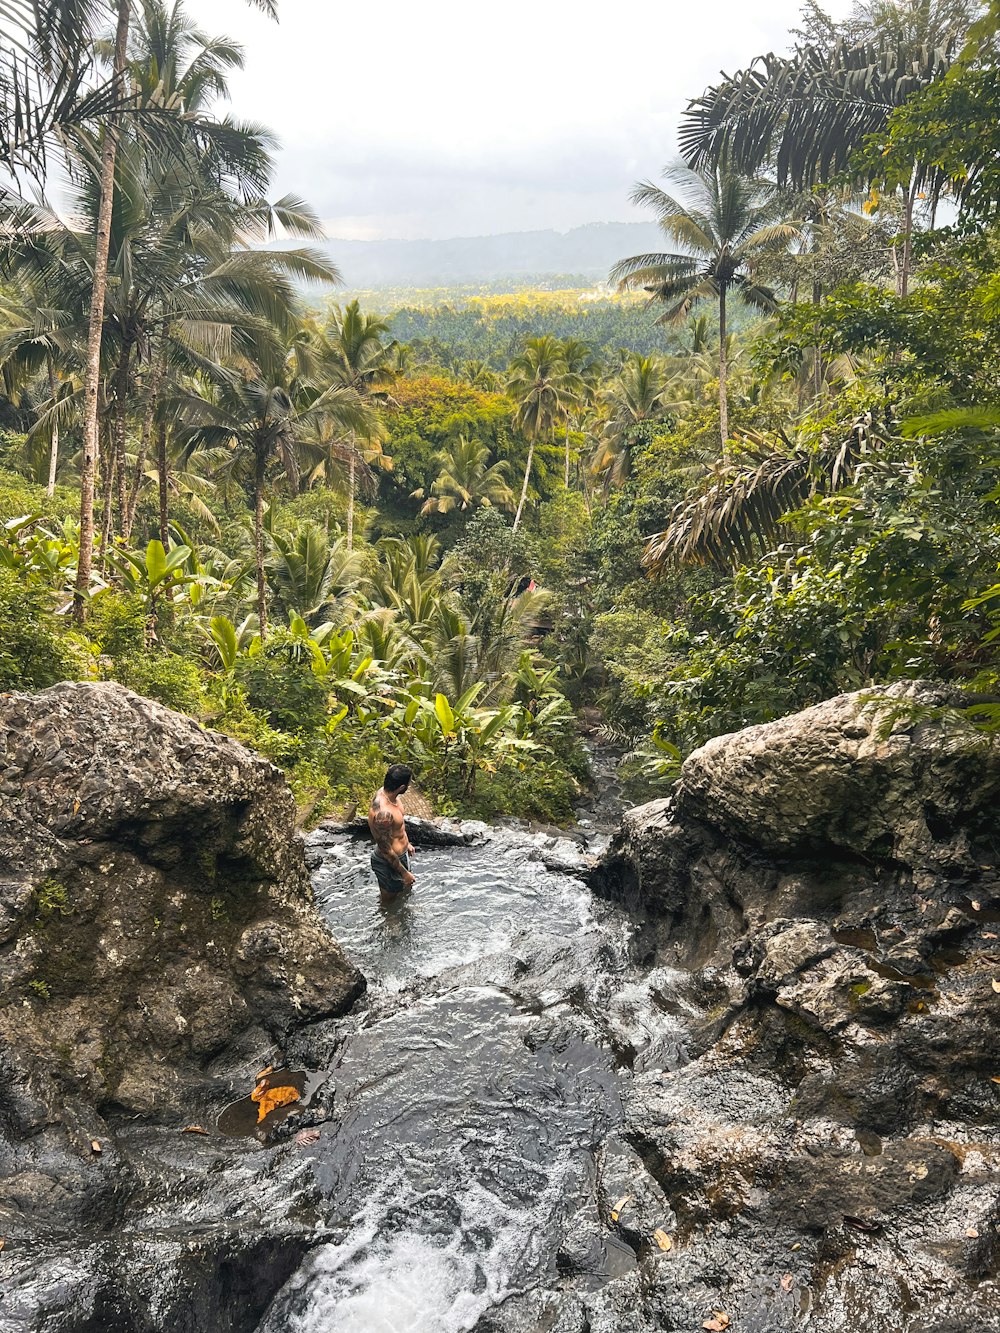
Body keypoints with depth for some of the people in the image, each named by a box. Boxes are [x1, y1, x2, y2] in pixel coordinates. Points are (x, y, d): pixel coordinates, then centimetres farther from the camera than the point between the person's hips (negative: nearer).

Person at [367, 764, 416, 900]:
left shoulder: (385, 791, -11)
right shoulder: (382, 813, -40)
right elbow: (386, 850, -28)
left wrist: (406, 843, 22)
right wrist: (404, 873, -17)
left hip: (401, 853, 9)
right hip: (390, 862, -9)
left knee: (407, 886, 31)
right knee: (389, 899, 19)